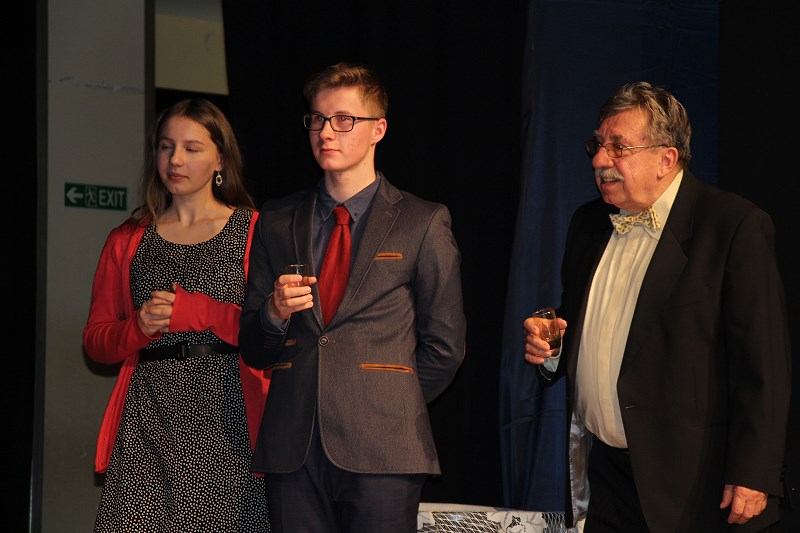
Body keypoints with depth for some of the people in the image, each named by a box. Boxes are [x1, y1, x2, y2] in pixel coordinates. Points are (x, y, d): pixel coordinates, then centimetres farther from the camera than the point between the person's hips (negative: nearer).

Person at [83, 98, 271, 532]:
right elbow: (95, 341, 16)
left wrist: (198, 313, -11)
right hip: (147, 418, 2)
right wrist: (139, 328, -5)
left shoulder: (254, 231, 8)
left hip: (227, 414, -2)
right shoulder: (127, 240, 17)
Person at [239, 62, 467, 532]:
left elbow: (445, 345, 7)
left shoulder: (424, 223, 5)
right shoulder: (277, 222, 15)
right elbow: (251, 348, 14)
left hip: (381, 447, -3)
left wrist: (392, 405, 5)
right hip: (293, 448, 3)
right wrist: (275, 314, -5)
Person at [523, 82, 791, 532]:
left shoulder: (736, 226, -11)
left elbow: (764, 364, -15)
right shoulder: (589, 224, 12)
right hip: (602, 474, 6)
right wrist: (550, 347, 1)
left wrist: (752, 477, -18)